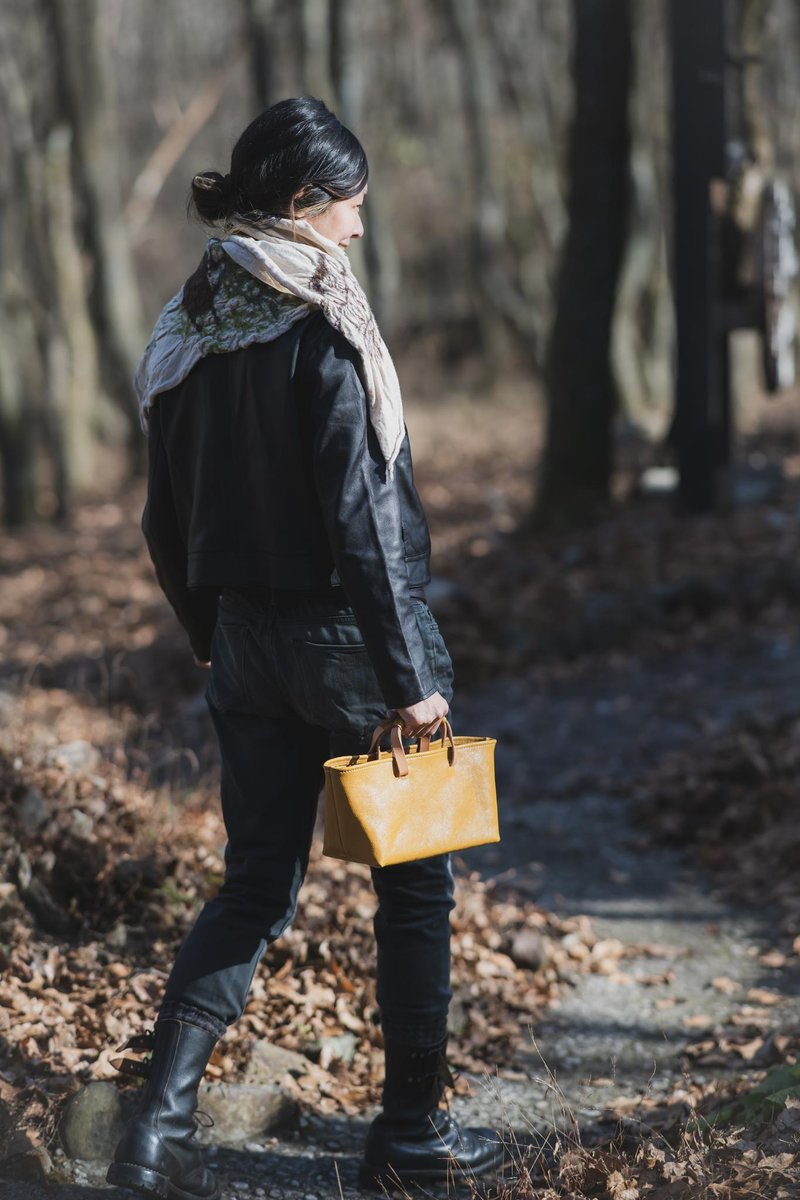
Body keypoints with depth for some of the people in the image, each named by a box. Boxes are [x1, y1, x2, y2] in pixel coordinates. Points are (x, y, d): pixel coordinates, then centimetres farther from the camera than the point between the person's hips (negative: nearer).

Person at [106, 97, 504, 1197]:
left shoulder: (193, 330, 5)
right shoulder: (318, 327, -17)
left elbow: (167, 516, 10)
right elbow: (360, 513, -20)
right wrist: (408, 674, -16)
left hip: (248, 643, 6)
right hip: (345, 636, -6)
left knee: (255, 885, 13)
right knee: (415, 879, 10)